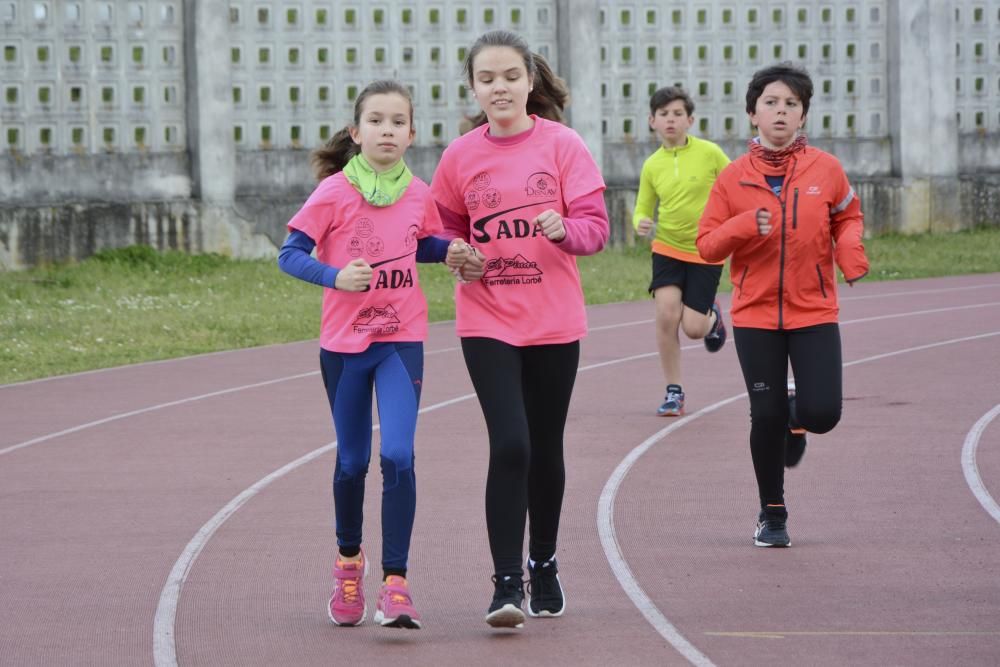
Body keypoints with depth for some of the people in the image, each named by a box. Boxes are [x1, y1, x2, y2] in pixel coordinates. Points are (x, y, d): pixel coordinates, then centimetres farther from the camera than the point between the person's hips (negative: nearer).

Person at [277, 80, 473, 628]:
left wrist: (450, 251, 0)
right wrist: (336, 276, -25)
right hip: (343, 342, -1)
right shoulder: (334, 192, -9)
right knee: (352, 461, 11)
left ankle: (396, 583, -12)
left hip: (401, 341, 1)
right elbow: (289, 255, -8)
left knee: (398, 456, -15)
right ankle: (348, 560, 36)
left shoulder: (418, 194, 1)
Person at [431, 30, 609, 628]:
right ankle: (506, 585, -10)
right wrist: (460, 258, -6)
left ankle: (544, 566, 32)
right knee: (510, 446, -14)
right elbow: (448, 228, 15)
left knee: (546, 449, 11)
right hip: (487, 321, 0)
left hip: (554, 321, 0)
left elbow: (596, 225, -8)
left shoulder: (563, 145, -4)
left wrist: (565, 229, -29)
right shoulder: (460, 156, 1)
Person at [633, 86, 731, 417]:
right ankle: (674, 392, 0)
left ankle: (712, 317, 34)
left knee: (693, 328, -6)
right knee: (666, 316, -15)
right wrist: (640, 223, -15)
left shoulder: (709, 153, -9)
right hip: (667, 249, 2)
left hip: (706, 252, -2)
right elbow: (642, 208, 8)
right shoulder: (652, 165, 0)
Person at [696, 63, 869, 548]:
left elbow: (848, 215, 16)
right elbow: (707, 245, 0)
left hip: (814, 312, 0)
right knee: (766, 417, 0)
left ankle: (797, 420, 29)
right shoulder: (734, 177, -2)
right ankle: (772, 515, 19)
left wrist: (850, 250, -5)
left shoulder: (825, 169, -1)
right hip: (755, 313, 0)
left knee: (822, 412, -10)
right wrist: (745, 227, -19)